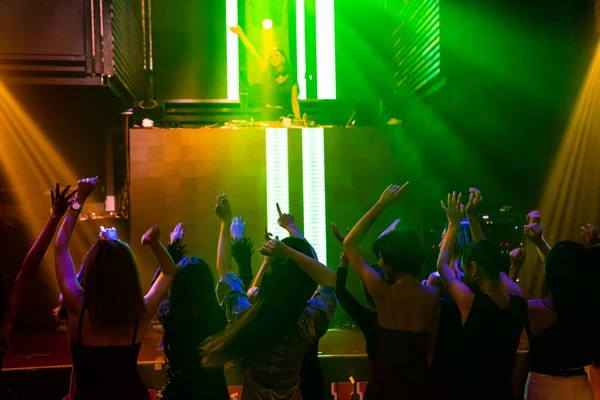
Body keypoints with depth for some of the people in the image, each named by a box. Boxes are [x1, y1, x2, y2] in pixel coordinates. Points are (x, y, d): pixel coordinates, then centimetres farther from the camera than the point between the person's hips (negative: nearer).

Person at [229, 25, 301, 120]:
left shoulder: (291, 79, 3)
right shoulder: (267, 73, 6)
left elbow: (294, 102, 0)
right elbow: (254, 53, 1)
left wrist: (297, 119, -15)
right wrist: (241, 34, -3)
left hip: (285, 117, -1)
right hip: (268, 117, 1)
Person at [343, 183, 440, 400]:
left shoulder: (382, 292, -16)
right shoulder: (432, 295, -9)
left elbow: (349, 244, -6)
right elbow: (431, 345, 1)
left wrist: (381, 204, -6)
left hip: (384, 375, -2)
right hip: (419, 376, 3)